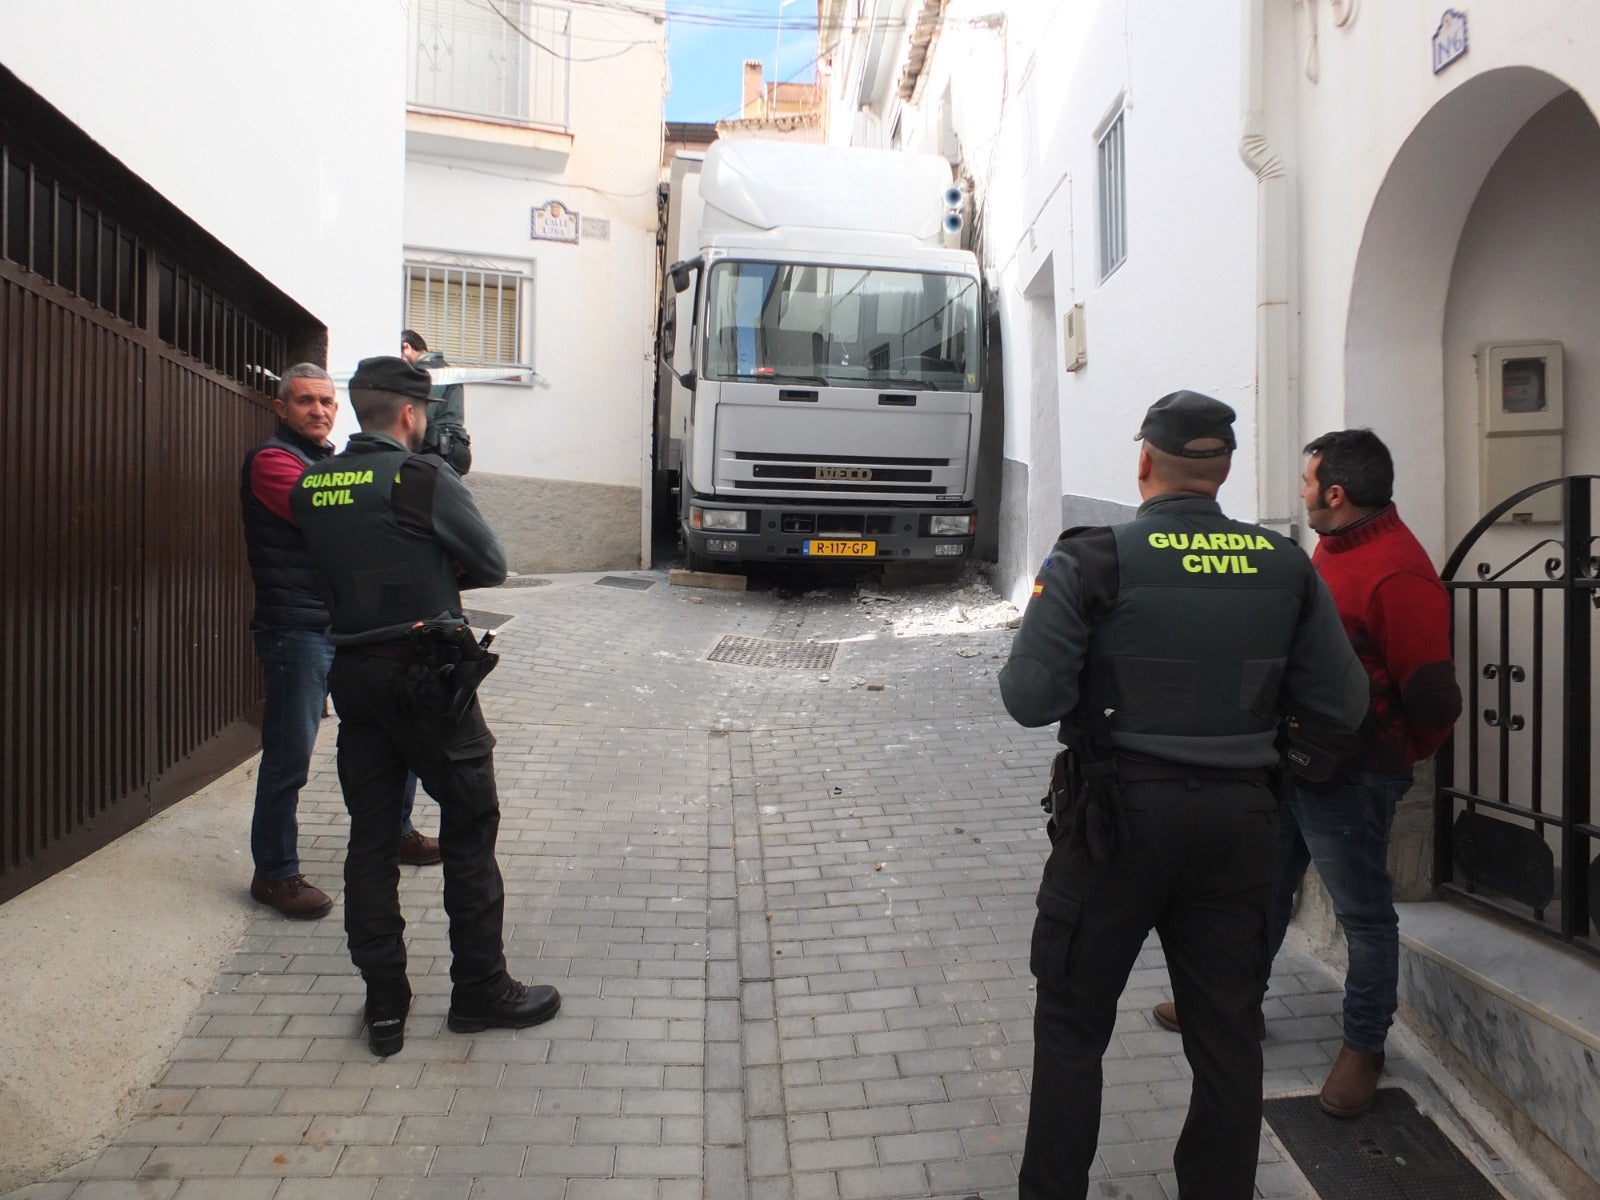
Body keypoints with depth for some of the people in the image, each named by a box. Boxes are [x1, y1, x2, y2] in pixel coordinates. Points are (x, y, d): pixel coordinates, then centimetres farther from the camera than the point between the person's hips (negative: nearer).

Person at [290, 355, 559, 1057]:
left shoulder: (312, 487, 6)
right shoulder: (423, 478, -12)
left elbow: (333, 569, 14)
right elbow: (491, 565, -6)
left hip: (352, 674, 6)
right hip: (429, 675, -6)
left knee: (369, 836, 11)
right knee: (469, 829, 7)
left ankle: (383, 1005, 19)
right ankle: (480, 990, 17)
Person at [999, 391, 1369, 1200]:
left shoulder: (1092, 560, -13)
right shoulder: (1286, 566, -1)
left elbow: (1030, 698, -17)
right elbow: (1342, 706, 0)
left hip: (1119, 812, -3)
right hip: (1241, 816, 4)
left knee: (1072, 1023, 12)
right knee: (1225, 1031, 17)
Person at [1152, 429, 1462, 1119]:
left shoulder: (1400, 574, -22)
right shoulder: (1332, 547, 8)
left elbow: (1432, 696, -21)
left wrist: (1396, 756, -3)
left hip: (1349, 777, -9)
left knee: (1363, 912, 9)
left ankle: (1364, 1046, 28)